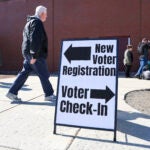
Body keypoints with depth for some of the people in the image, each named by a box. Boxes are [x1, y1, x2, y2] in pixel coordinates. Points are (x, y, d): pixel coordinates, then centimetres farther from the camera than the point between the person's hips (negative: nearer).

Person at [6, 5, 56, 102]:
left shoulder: (30, 22, 21)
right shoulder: (37, 23, -12)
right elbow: (35, 40, -22)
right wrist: (34, 56, -23)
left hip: (28, 54, 10)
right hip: (36, 55, -10)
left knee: (24, 73, 11)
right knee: (44, 75, 1)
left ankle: (12, 92, 12)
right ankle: (49, 95, 12)